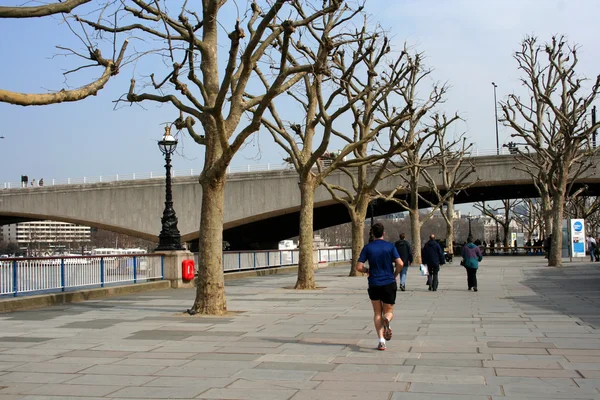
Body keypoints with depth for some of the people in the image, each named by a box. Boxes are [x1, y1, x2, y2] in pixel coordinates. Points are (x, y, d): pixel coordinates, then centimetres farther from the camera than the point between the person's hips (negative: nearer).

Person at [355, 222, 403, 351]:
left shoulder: (367, 248, -1)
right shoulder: (390, 246, -2)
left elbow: (358, 267, -6)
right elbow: (400, 264, -10)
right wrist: (394, 275, 7)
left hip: (374, 284, 1)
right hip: (389, 284, 0)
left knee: (377, 313, 12)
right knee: (389, 311, 11)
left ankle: (381, 340, -1)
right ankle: (387, 320, -26)